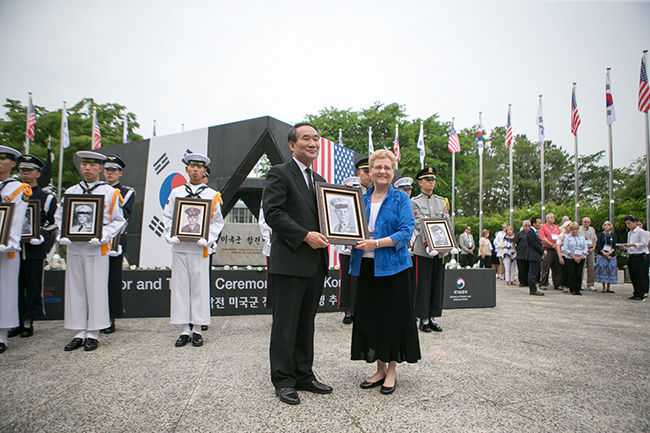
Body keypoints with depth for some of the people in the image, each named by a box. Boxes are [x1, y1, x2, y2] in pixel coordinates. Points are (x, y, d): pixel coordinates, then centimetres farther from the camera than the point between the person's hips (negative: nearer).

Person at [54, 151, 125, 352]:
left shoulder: (110, 193, 2)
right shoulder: (70, 192, 11)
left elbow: (118, 221, 1)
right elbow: (59, 217, 15)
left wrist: (102, 236, -14)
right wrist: (63, 235, -3)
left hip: (97, 249, -3)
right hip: (74, 248, 4)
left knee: (96, 290, 1)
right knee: (75, 290, 8)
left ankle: (93, 334, 12)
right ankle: (79, 333, 18)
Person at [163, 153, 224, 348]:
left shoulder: (212, 195, 6)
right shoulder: (176, 192, 12)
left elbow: (217, 221, 4)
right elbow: (167, 217, 11)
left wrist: (208, 239, -11)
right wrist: (170, 236, -5)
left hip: (200, 249, -2)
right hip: (179, 247, 2)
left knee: (200, 288, 2)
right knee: (180, 288, 5)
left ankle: (197, 330, 13)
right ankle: (184, 330, 15)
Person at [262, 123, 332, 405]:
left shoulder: (319, 181, 19)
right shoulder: (279, 174, -5)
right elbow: (272, 213, -15)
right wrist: (306, 236, -19)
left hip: (315, 263, 7)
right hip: (289, 262, -7)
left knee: (306, 322, 15)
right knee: (285, 324, 2)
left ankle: (304, 375, 26)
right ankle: (283, 381, 15)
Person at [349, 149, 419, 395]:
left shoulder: (400, 199, 1)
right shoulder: (362, 199, 12)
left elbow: (406, 232, -10)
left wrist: (377, 243, -21)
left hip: (392, 266, -4)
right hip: (366, 266, 4)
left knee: (392, 316, 1)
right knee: (370, 316, 8)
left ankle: (392, 371, 16)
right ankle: (380, 368, 23)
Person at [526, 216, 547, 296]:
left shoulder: (535, 232, 19)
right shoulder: (530, 232, -13)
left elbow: (538, 243, 19)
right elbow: (534, 244, -18)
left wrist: (543, 251, 3)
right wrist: (544, 251, -12)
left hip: (536, 256, 11)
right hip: (533, 256, -11)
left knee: (536, 273, 13)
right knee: (533, 273, -6)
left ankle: (532, 289, 18)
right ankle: (533, 290, -3)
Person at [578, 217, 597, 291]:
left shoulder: (592, 229, 18)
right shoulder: (579, 229, -2)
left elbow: (595, 240, 20)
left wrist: (593, 248, 3)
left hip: (591, 250, 5)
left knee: (592, 267, 2)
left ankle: (590, 284, 9)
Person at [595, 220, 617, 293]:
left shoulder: (613, 235, 10)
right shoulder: (600, 235, 3)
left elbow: (615, 246, 2)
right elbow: (598, 246, -4)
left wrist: (610, 252, -14)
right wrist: (605, 254, -14)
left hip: (611, 256, 2)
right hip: (601, 256, -2)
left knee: (610, 271, 1)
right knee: (602, 270, -4)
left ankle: (608, 288, 9)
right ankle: (604, 288, 3)